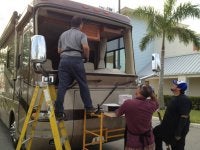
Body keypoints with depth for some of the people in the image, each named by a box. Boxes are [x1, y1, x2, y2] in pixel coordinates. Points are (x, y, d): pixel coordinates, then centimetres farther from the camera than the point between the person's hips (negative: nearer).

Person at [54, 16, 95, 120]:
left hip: (64, 59, 4)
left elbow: (59, 50, 25)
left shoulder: (63, 34, 24)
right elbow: (85, 47, -11)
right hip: (76, 59, -4)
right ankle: (88, 107, 13)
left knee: (62, 86, -1)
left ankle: (59, 111, -3)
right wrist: (87, 57, 5)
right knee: (83, 84, 7)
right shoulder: (81, 34, 8)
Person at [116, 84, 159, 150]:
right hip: (148, 140, 3)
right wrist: (151, 92, 0)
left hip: (133, 142, -3)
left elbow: (117, 114, -1)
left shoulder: (128, 103, -21)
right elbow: (156, 104, 15)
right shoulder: (151, 104, -12)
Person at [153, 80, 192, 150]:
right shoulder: (175, 98, 7)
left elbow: (184, 118, -28)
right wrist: (163, 124, 20)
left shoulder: (184, 100, -24)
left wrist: (178, 133, -27)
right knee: (156, 132, 17)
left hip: (177, 129, -9)